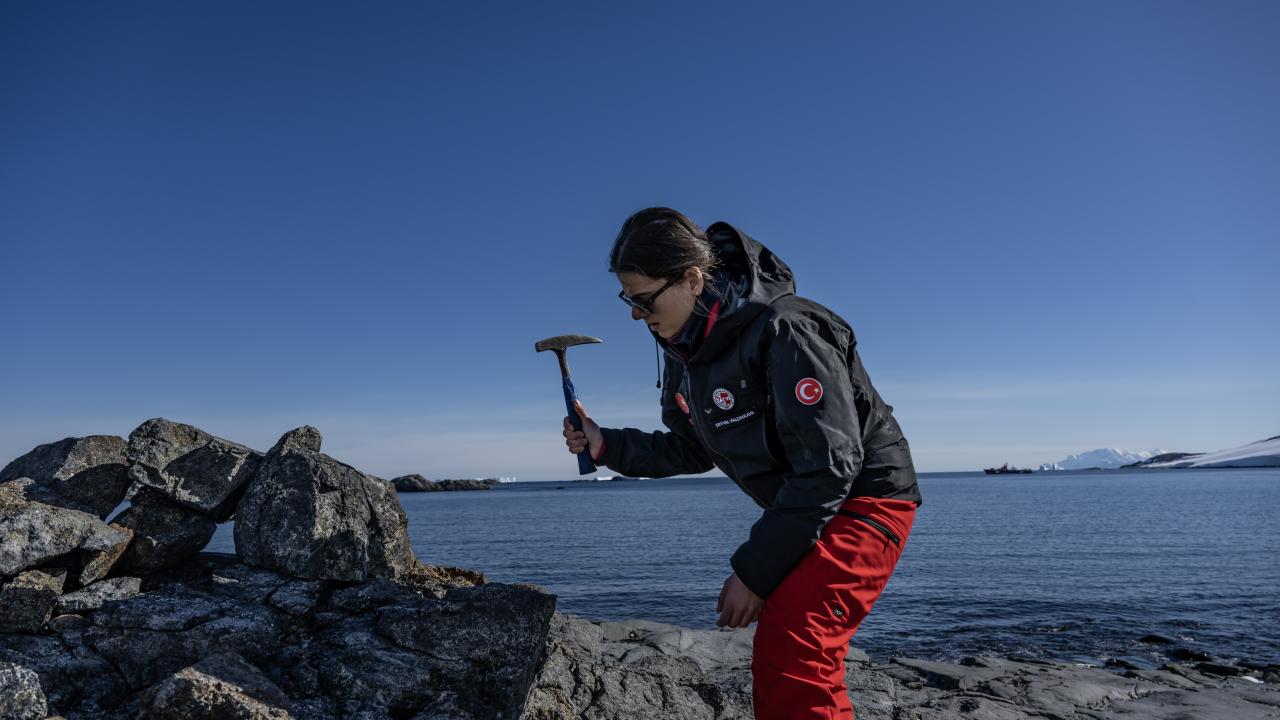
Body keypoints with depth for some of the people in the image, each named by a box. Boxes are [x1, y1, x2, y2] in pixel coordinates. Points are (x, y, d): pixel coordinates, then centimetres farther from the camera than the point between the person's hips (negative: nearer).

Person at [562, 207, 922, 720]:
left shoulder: (784, 331, -25)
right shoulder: (684, 350, 2)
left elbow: (828, 467, -26)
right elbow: (692, 451, 10)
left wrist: (754, 571, -23)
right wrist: (605, 445, -3)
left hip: (865, 500, -9)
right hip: (796, 509, 9)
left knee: (789, 654, -24)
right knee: (775, 661, 16)